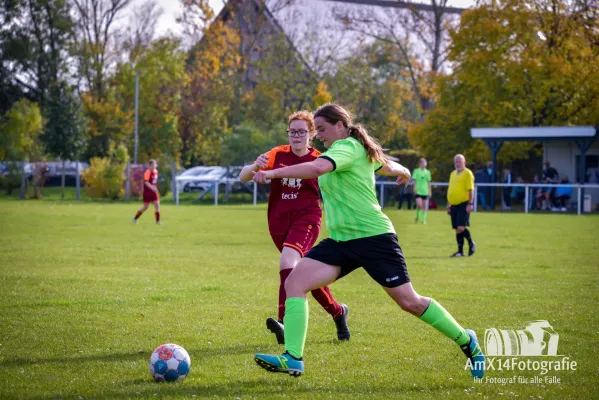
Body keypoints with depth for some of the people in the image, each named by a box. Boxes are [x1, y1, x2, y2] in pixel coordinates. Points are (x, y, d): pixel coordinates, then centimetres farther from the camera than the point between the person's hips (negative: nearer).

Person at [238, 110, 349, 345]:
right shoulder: (278, 155, 1)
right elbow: (243, 177, -7)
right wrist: (255, 167, -27)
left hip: (306, 219, -4)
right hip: (279, 222, 4)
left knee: (287, 261, -30)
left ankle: (286, 323, -39)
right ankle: (338, 312, 38)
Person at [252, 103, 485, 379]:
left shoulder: (346, 148, -13)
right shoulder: (359, 149, 15)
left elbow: (317, 168, -33)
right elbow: (388, 166, 34)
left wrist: (273, 173, -37)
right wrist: (403, 171, 57)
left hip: (373, 238, -9)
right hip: (340, 242, 9)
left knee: (410, 302, -1)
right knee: (294, 282, -10)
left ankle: (466, 341, 21)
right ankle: (293, 360, -16)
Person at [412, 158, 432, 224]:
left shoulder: (427, 172, 10)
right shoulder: (416, 171, -1)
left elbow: (429, 182, 14)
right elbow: (414, 180, -3)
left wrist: (430, 191, 12)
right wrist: (415, 188, -14)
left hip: (425, 192, 4)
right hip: (418, 191, -4)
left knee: (424, 207, 3)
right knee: (419, 205, -17)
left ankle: (423, 219, 10)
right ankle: (417, 216, 6)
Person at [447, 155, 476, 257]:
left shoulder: (467, 173, -5)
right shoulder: (453, 174, 17)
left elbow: (470, 190, -10)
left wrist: (470, 204, -17)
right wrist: (448, 204, 21)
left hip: (463, 204, -7)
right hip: (454, 204, 7)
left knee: (461, 227, -16)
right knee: (457, 229, 6)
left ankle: (471, 244, 6)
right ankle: (460, 251, 10)